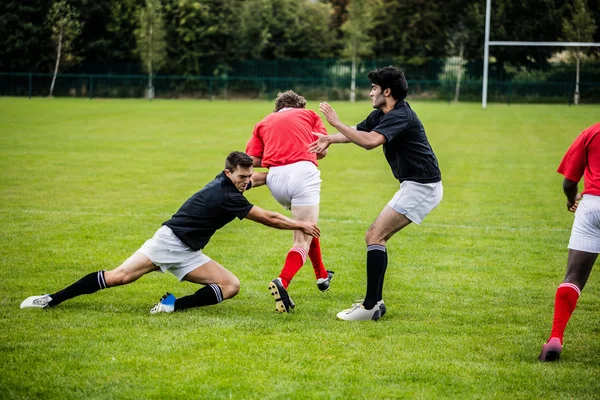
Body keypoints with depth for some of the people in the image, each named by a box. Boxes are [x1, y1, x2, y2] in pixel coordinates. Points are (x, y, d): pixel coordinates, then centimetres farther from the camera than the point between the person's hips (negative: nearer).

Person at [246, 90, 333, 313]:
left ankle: (322, 275, 37)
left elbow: (252, 159, 13)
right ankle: (282, 282, -31)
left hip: (275, 178, 4)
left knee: (306, 227, 29)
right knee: (303, 240, -7)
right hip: (303, 171, -4)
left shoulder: (263, 123, 27)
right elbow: (322, 150, 14)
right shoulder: (309, 115, 23)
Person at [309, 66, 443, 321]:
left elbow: (370, 141, -33)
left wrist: (336, 122, -25)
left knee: (375, 237, -14)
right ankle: (376, 302, 14)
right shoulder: (381, 114, 12)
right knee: (375, 236, 11)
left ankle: (370, 307, -15)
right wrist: (330, 139, 3)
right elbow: (357, 131, 22)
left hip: (422, 187, -11)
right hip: (414, 185, 11)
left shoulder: (400, 116, -20)